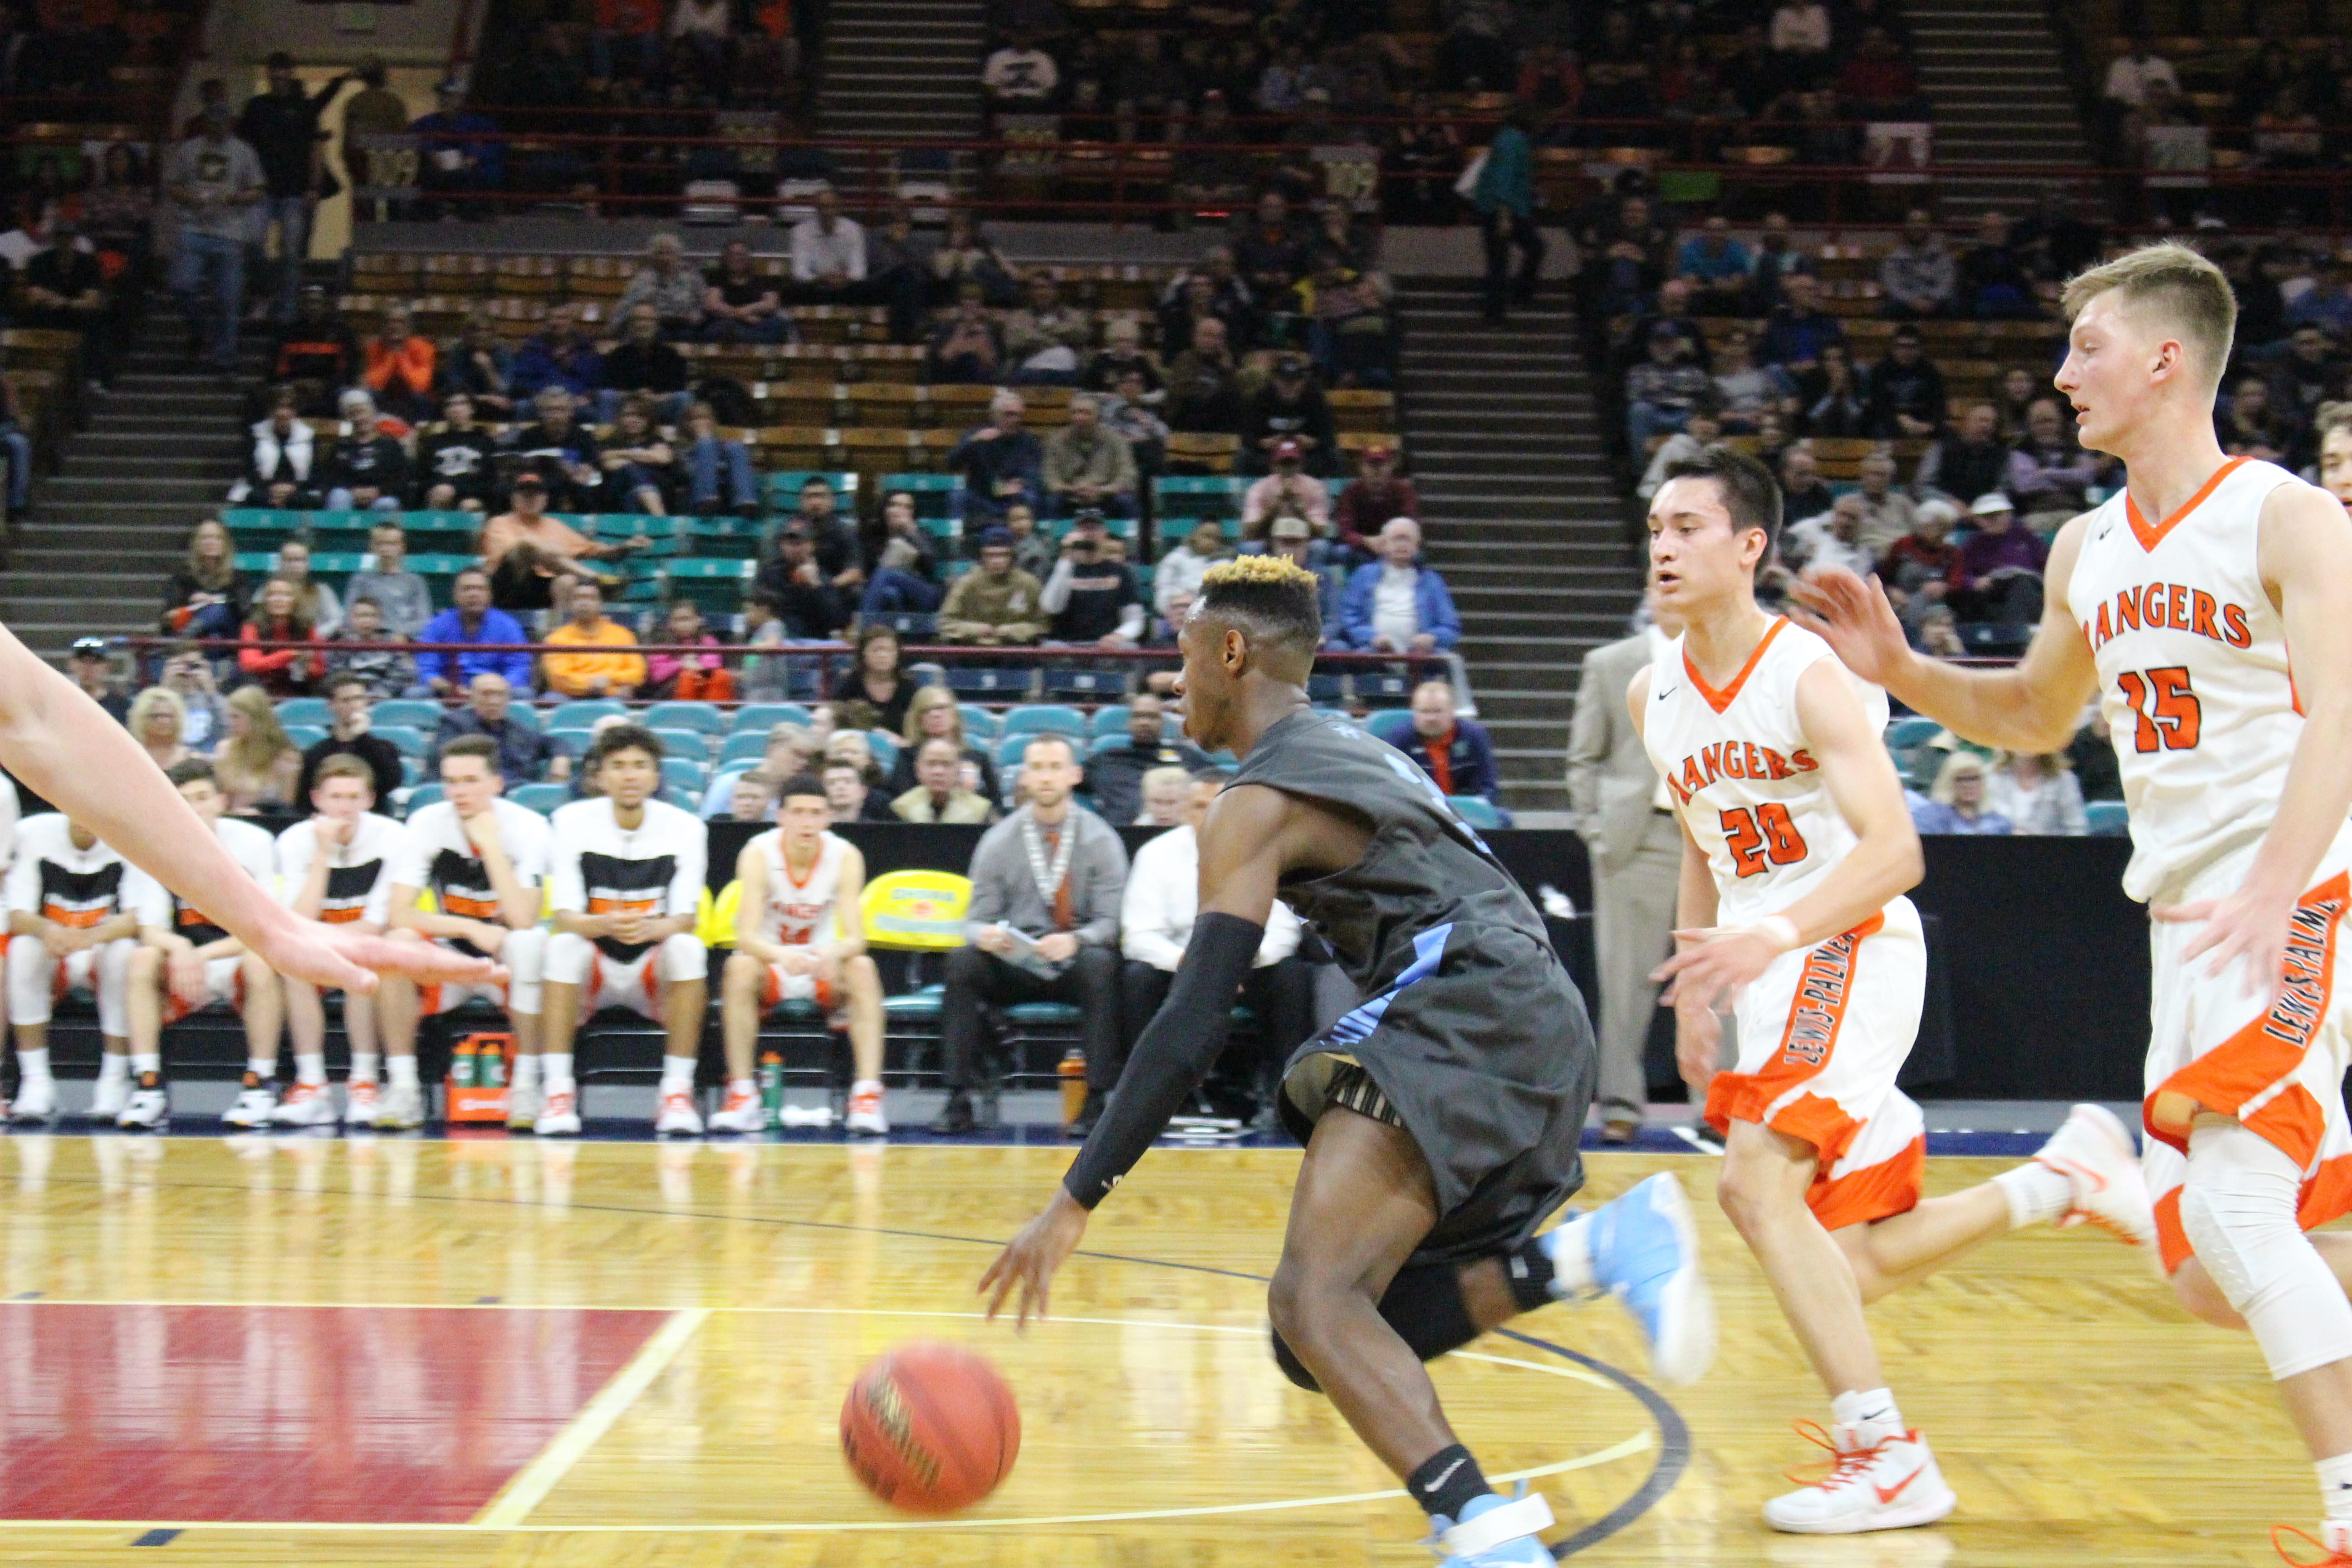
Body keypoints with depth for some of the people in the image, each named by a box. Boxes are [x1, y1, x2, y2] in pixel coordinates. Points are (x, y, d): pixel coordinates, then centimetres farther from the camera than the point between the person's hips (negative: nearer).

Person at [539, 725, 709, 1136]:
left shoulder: (684, 827, -7)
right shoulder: (571, 822, -8)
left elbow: (684, 919, -13)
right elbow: (565, 917, -14)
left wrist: (649, 927, -37)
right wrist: (604, 925, -38)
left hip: (654, 978, 0)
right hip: (590, 978, 0)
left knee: (687, 947, -30)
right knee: (564, 945, -31)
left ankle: (678, 1092, -25)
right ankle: (558, 1091, -29)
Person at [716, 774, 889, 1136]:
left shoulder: (846, 856, -14)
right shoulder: (759, 854, -17)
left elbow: (856, 938, -20)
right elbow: (747, 936, -26)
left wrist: (834, 952, -45)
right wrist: (781, 956, -49)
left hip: (823, 970, 1)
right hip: (769, 963, -1)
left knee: (863, 968, -29)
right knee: (740, 967, -33)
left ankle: (867, 1095, -31)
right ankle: (742, 1096, -29)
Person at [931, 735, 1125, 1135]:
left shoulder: (1100, 840, 2)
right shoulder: (998, 842, 6)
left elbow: (1110, 922, -5)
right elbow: (977, 921, 5)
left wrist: (1075, 941, -27)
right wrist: (983, 935, -21)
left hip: (1075, 964, -2)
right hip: (1013, 963, 2)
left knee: (1100, 964, -35)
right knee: (962, 962, -27)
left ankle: (1095, 1101, -30)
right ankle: (958, 1100, -26)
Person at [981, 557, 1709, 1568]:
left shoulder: (1258, 802, -3)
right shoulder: (1357, 753, 25)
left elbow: (1194, 1025, -11)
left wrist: (1076, 1201, -11)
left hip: (1466, 1024, -9)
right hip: (1541, 1030, 9)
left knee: (1314, 1302, -20)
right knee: (1352, 1328, 10)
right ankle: (1595, 1251, -4)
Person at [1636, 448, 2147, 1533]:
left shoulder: (1808, 677, -15)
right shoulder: (1653, 697, 7)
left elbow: (1894, 852, -24)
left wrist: (1770, 936, -38)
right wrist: (1694, 990, 17)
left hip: (1853, 948, -8)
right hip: (1767, 969, 8)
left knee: (1756, 1183, -24)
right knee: (1856, 1263, 7)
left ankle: (1886, 1459, -17)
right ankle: (2067, 1177, 27)